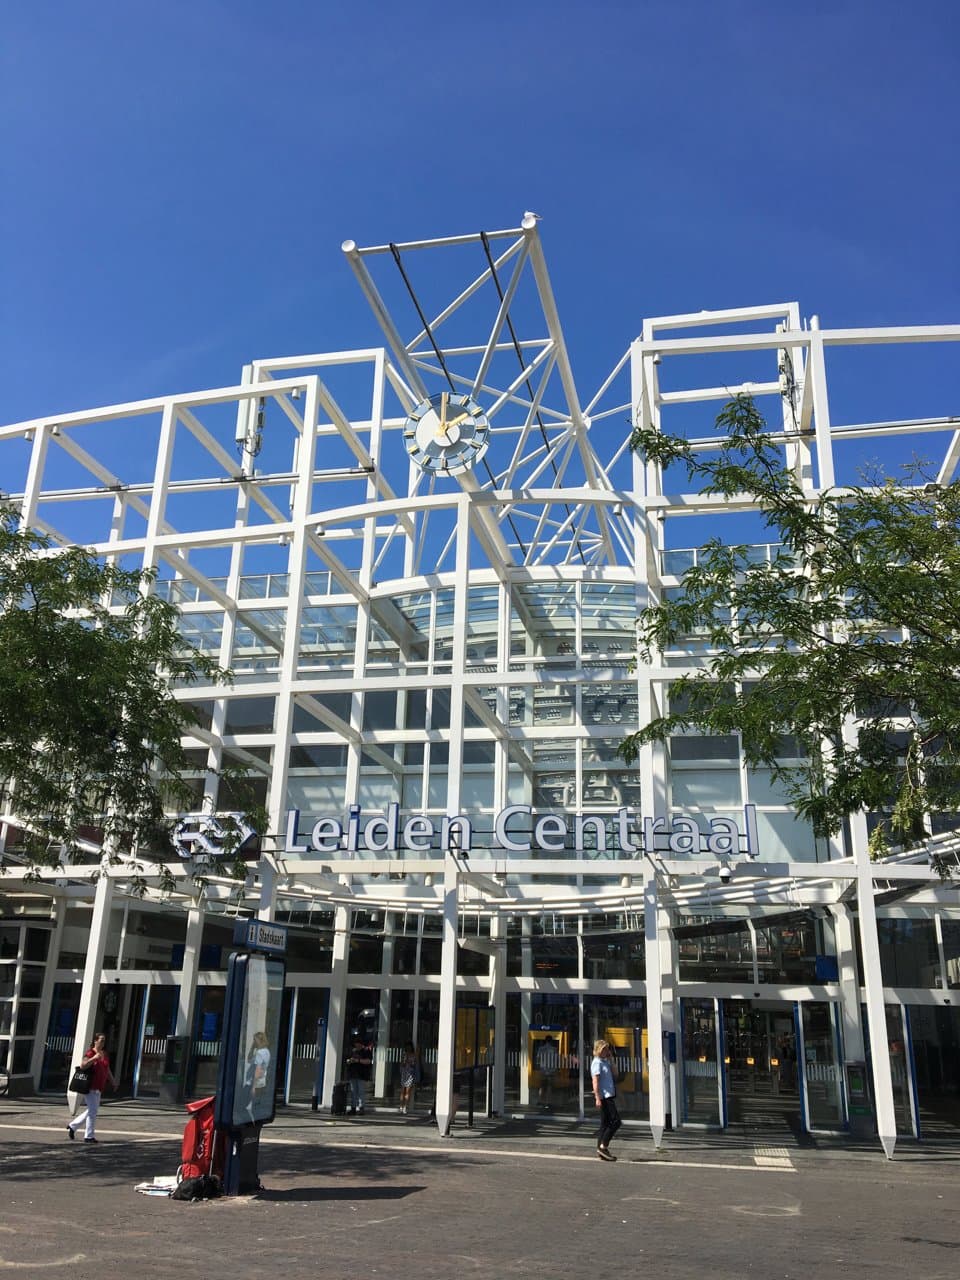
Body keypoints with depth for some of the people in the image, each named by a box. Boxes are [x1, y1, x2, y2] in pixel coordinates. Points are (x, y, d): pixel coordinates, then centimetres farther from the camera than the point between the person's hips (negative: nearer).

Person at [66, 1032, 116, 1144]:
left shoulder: (104, 1055, 14)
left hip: (99, 1088, 8)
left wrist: (113, 1082, 19)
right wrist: (94, 1058, -36)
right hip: (91, 1087, -8)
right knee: (93, 1111, -6)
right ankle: (89, 1136, 4)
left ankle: (72, 1126, 31)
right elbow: (83, 1065, -25)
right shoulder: (90, 1053, -9)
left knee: (91, 1110, 16)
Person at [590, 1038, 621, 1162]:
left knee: (605, 1124, 9)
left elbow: (612, 1074, 28)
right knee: (616, 1121, -12)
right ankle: (603, 1146, -11)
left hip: (609, 1096, 10)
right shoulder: (597, 1062, -10)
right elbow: (595, 1081, -18)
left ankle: (601, 1149, 12)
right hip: (604, 1097, -10)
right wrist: (597, 1097, -24)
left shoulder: (605, 1062, 18)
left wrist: (610, 1059, 18)